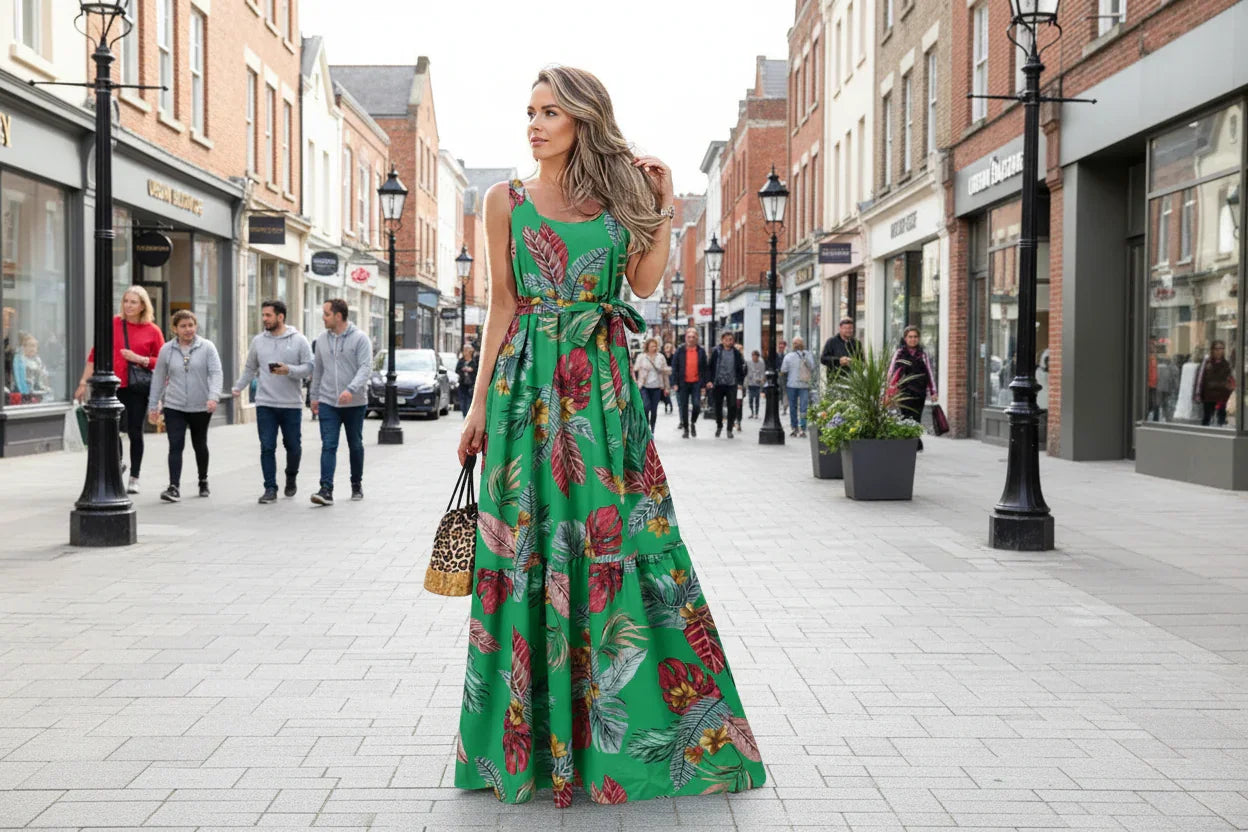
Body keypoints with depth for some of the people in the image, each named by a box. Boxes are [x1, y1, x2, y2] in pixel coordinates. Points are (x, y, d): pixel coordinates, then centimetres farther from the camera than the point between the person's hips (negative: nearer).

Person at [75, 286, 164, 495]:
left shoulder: (153, 331, 3)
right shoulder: (112, 324, 4)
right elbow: (95, 354, 6)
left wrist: (139, 359, -12)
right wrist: (83, 383, 5)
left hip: (138, 388, 0)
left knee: (135, 432, 7)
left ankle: (134, 478, 19)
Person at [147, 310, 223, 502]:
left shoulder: (207, 347, -4)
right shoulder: (167, 350, 2)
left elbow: (216, 373, -12)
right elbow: (158, 378, 8)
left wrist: (213, 396, -28)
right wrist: (153, 406, 8)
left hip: (200, 407, 0)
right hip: (174, 407, 0)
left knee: (200, 445, 15)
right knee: (175, 446, -11)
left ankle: (203, 480, 34)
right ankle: (174, 487, -14)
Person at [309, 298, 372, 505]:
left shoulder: (360, 338, -8)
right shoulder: (322, 339, 8)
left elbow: (365, 367, -17)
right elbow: (318, 369, 17)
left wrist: (351, 389, -31)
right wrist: (314, 396, 17)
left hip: (355, 403, -3)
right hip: (328, 403, 3)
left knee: (355, 445, 11)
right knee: (328, 446, -9)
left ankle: (357, 485, 28)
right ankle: (326, 490, -15)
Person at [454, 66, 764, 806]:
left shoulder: (615, 197, 10)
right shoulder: (509, 200, 8)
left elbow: (647, 281, -4)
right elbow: (503, 304, 6)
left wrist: (665, 205, 0)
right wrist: (480, 403, 2)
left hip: (605, 384, 1)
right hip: (532, 381, -1)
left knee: (620, 539, -1)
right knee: (534, 546, -1)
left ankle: (624, 730, 12)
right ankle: (534, 736, 12)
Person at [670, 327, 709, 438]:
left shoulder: (701, 351, 4)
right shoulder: (680, 351, 2)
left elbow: (704, 369, 6)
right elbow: (674, 367, 3)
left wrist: (703, 384, 2)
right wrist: (675, 383, -4)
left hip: (696, 383, 0)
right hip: (683, 383, 0)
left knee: (696, 405, -12)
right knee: (684, 407, 5)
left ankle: (693, 422, 15)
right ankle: (685, 428, 18)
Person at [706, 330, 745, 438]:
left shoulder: (736, 353, 4)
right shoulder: (716, 352, -1)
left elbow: (740, 368, 9)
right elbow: (709, 367, -1)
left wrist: (740, 381, 0)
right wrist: (709, 380, -10)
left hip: (731, 385, 1)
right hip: (718, 384, -1)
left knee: (732, 407, -3)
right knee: (718, 406, 8)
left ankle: (729, 429, 8)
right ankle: (719, 426, 29)